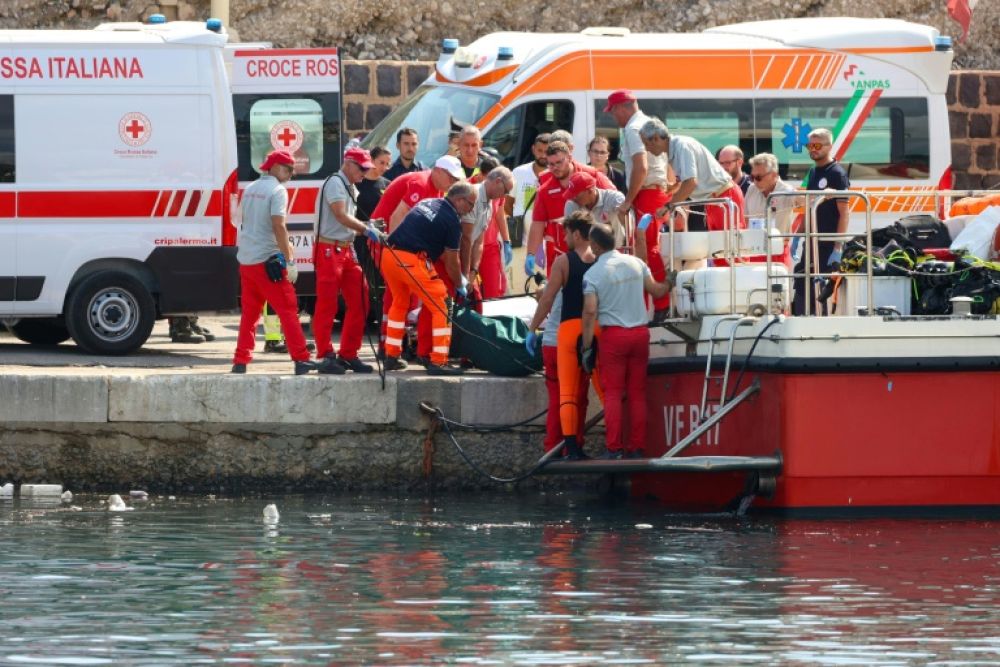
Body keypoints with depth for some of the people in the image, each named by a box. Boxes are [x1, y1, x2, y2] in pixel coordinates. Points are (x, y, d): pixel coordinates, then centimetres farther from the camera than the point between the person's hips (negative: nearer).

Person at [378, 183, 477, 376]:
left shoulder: (427, 203, 22)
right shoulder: (452, 220, -2)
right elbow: (452, 262, 4)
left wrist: (460, 278, 35)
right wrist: (460, 286, 21)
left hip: (389, 255, 8)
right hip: (412, 260, -8)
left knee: (399, 303, 26)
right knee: (441, 308, 2)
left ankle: (391, 356, 27)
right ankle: (438, 361, 0)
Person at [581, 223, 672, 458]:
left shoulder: (593, 274, -7)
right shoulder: (635, 263, 5)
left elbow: (590, 311, -13)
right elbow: (656, 291, 12)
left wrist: (586, 347, -8)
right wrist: (669, 283, 34)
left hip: (613, 334, -4)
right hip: (640, 332, 4)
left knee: (613, 393, 0)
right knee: (637, 394, 7)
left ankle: (614, 449, -7)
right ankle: (636, 448, 7)